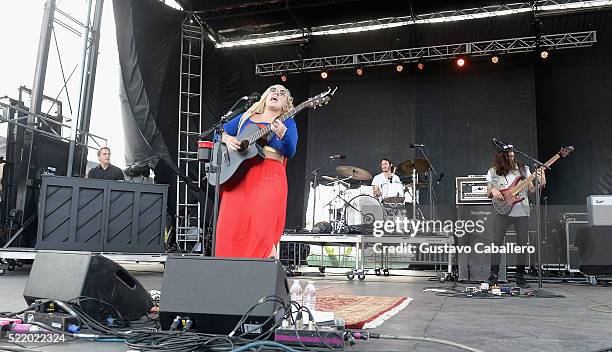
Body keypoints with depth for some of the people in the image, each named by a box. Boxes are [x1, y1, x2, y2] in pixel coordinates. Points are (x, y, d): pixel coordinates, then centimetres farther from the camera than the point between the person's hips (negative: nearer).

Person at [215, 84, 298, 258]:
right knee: (229, 227, -7)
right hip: (237, 175, 3)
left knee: (262, 228, -18)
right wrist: (227, 138, 4)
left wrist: (282, 133, -26)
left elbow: (289, 151, -5)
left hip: (269, 176, -3)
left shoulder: (288, 123, 12)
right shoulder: (246, 117, 23)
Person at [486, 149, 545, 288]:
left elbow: (531, 190, 10)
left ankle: (520, 278, 14)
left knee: (522, 244, 4)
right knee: (496, 242, -5)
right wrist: (493, 191, -10)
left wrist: (541, 184, -9)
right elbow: (488, 194, 12)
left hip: (522, 213, 1)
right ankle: (494, 275, 6)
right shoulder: (493, 172, 6)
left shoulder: (523, 169, 8)